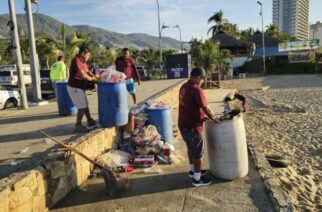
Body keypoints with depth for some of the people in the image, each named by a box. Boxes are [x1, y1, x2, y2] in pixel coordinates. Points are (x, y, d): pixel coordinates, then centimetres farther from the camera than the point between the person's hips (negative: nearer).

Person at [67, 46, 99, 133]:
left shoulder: (82, 61, 11)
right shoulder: (76, 61, -21)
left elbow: (88, 71, 11)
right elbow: (83, 75, -26)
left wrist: (95, 77, -6)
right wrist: (93, 79, -12)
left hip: (79, 87, 10)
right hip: (74, 87, -10)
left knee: (85, 105, 17)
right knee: (82, 107, -7)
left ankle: (90, 121, 30)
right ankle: (78, 126, 1)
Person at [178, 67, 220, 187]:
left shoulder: (184, 87, 7)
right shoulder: (196, 89, -22)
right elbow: (206, 108, -19)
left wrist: (203, 116, 16)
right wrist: (214, 119, -3)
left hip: (183, 124, 9)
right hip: (192, 126, -9)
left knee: (191, 148, 25)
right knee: (198, 152, 6)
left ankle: (193, 170, 42)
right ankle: (197, 178, 19)